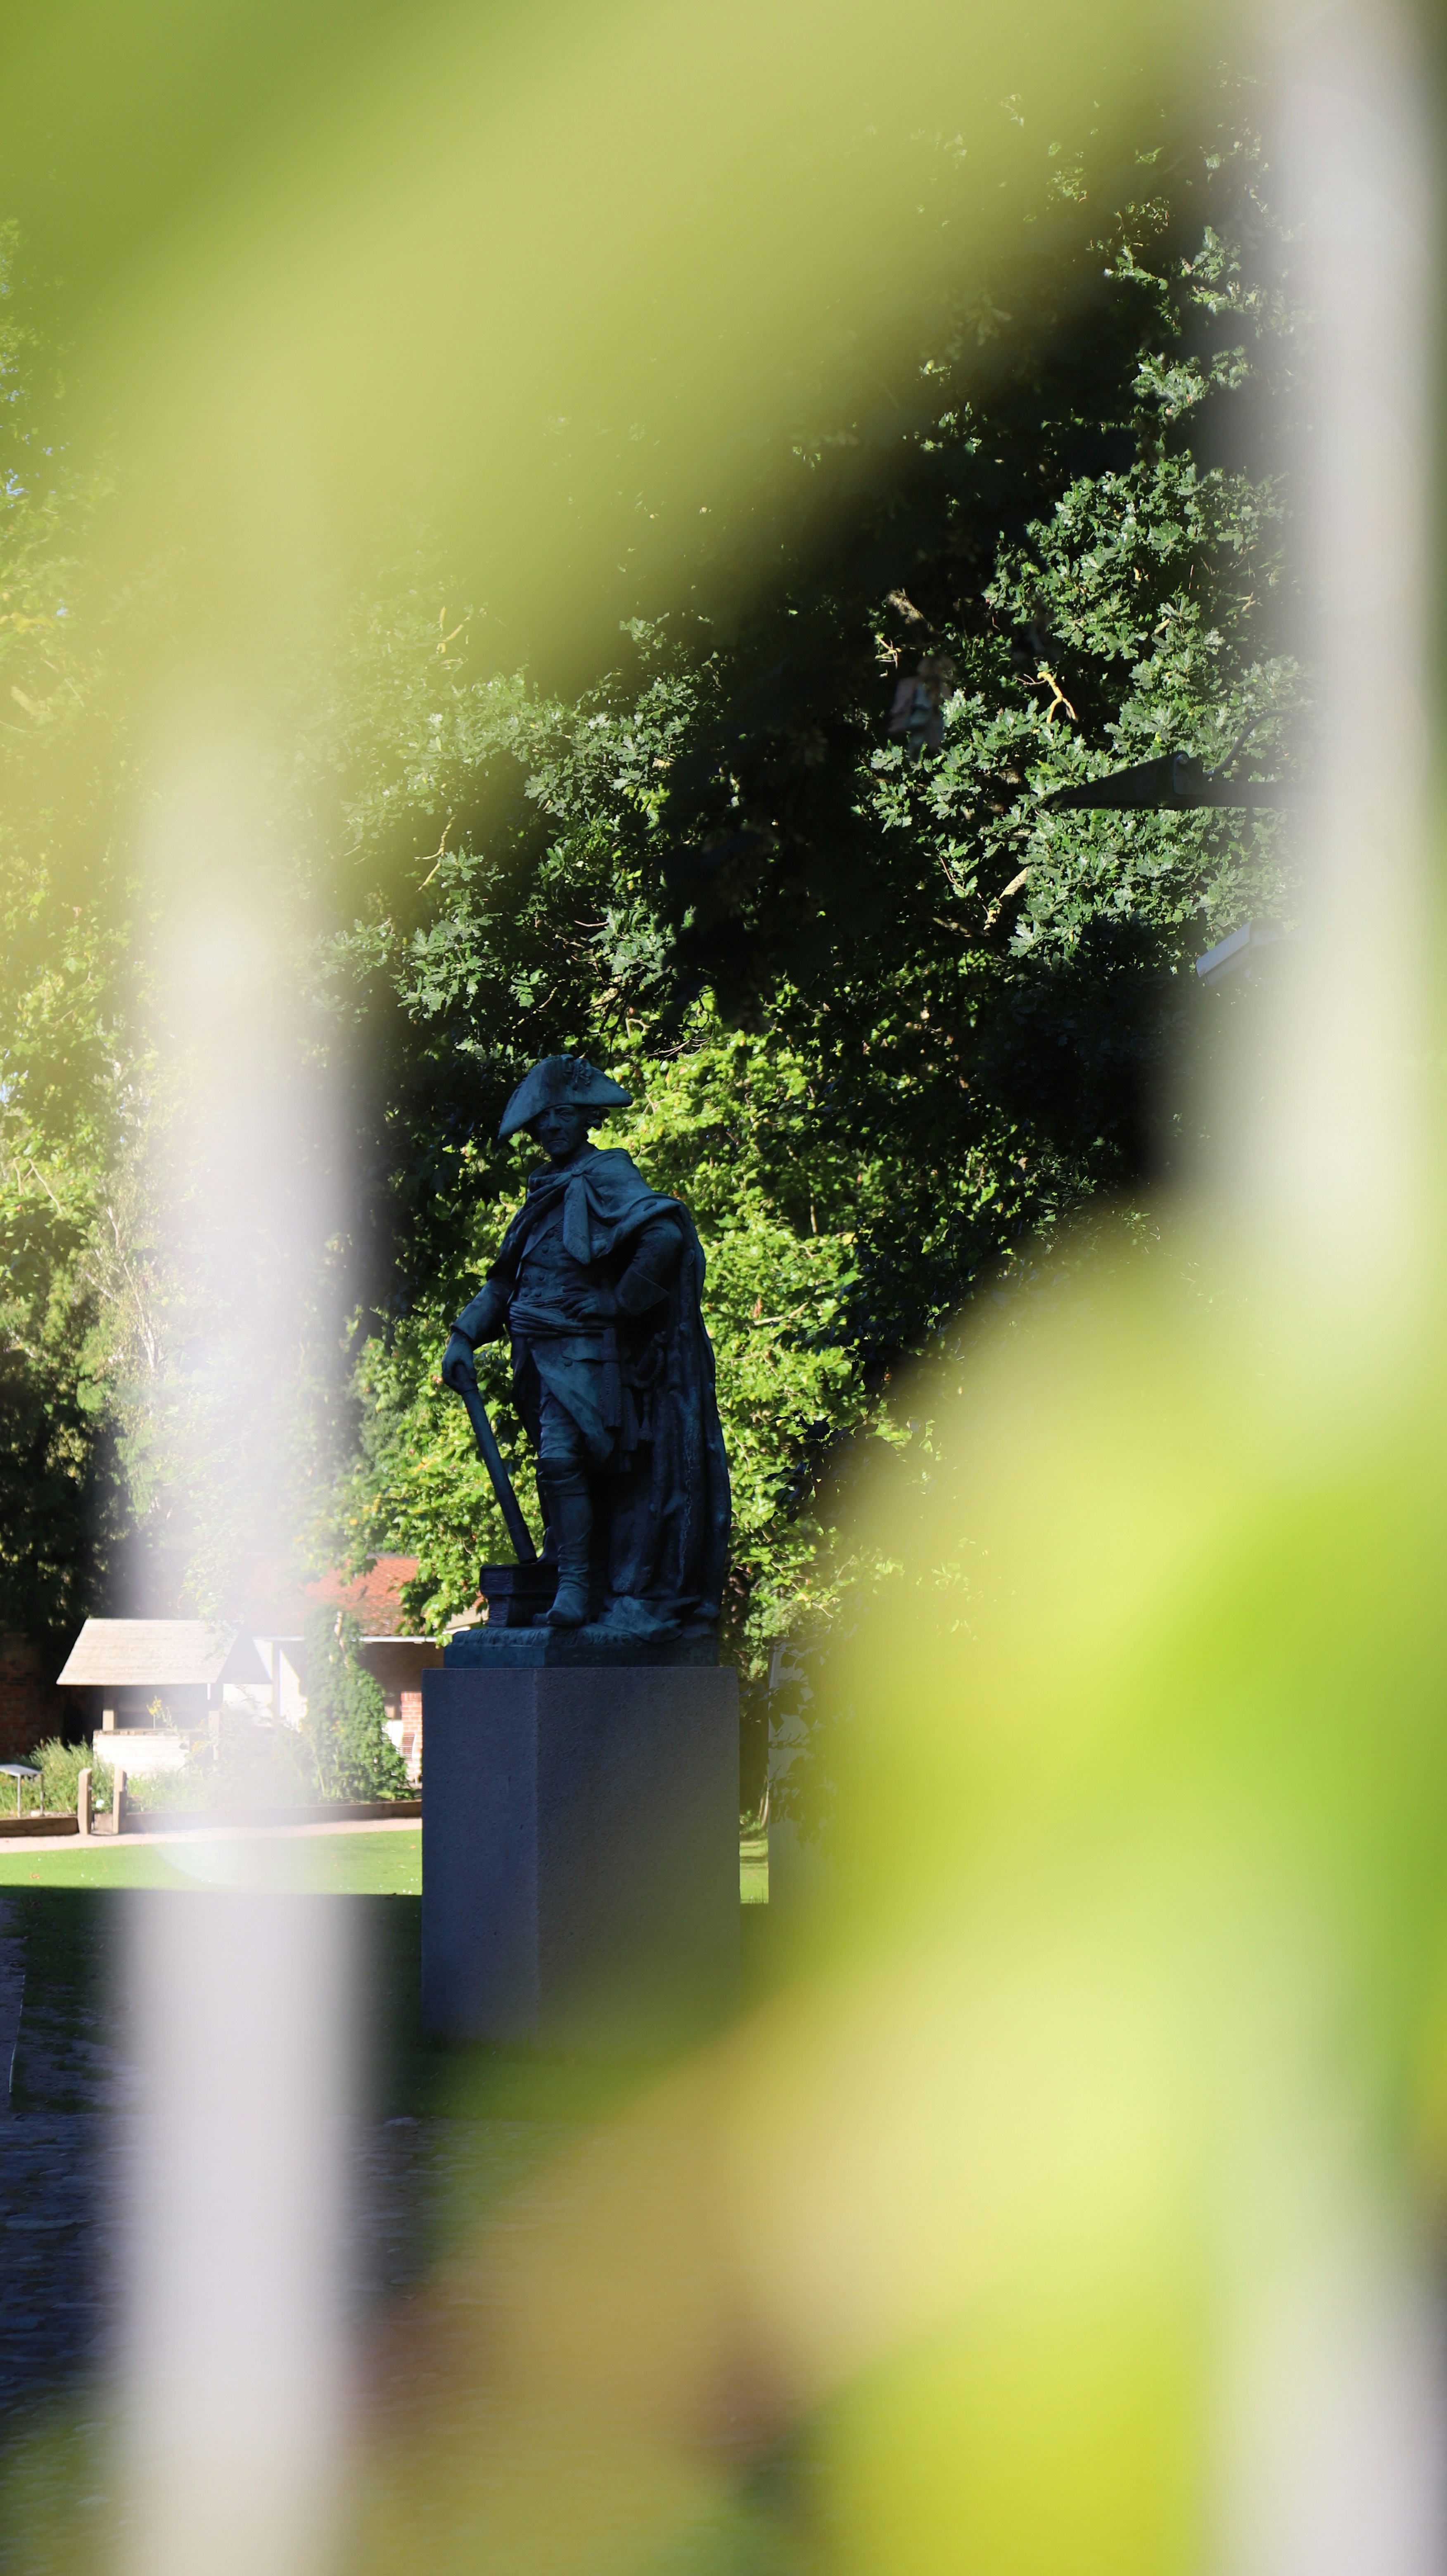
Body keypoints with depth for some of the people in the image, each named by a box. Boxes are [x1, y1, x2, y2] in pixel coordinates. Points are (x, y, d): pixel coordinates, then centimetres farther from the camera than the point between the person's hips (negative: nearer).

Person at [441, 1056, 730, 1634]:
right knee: (562, 1467, 10)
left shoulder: (605, 1176, -8)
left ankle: (576, 1587, -21)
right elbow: (506, 1281, 25)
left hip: (584, 1350, -9)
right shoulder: (546, 1192, 18)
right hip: (541, 1357, 9)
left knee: (562, 1459, -22)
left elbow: (664, 1236, -24)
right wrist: (464, 1335, 13)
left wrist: (619, 1303, -16)